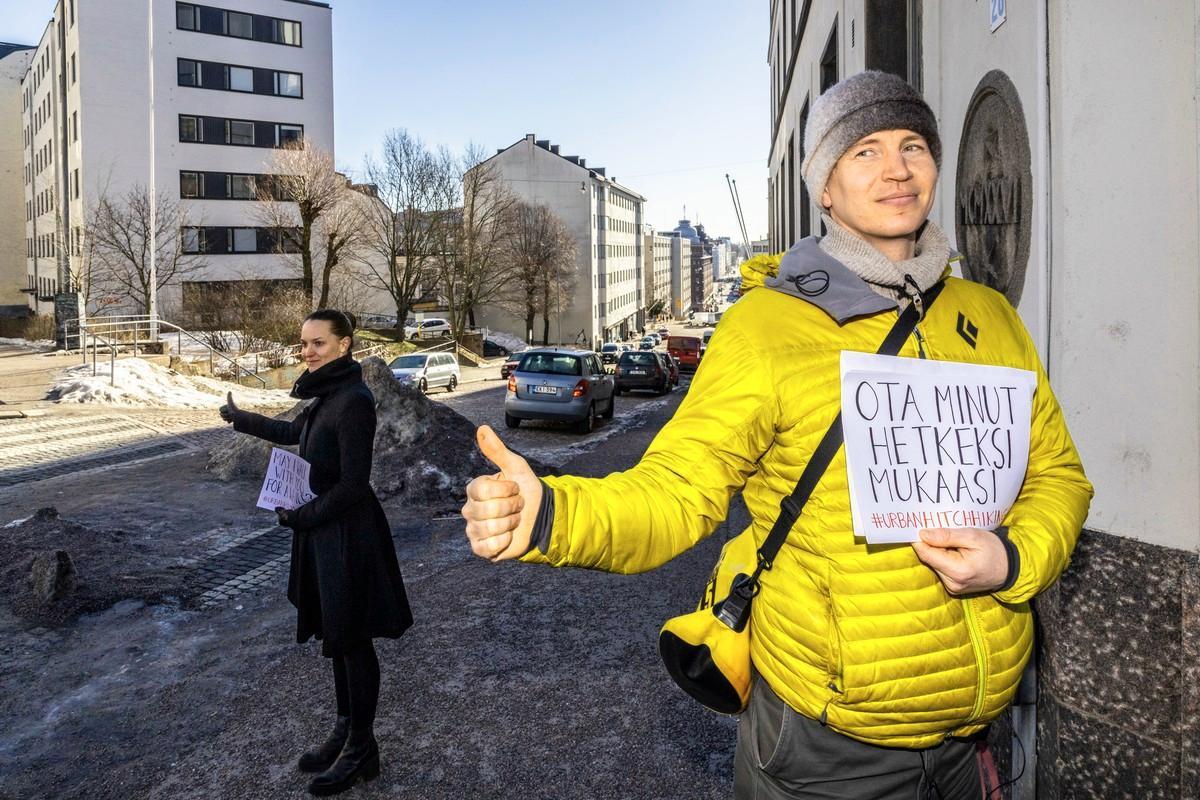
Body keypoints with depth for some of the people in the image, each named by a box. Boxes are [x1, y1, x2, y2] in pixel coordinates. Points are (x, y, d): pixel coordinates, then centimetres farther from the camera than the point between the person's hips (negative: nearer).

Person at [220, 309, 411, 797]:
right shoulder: (328, 395, 7)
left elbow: (353, 484, -22)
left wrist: (298, 517, -12)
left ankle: (361, 750, 22)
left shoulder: (353, 401, -22)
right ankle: (344, 733, 35)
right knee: (335, 634, 19)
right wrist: (241, 419, 39)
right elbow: (295, 433, 27)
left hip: (348, 533, -9)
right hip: (322, 527, 9)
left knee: (351, 640, 5)